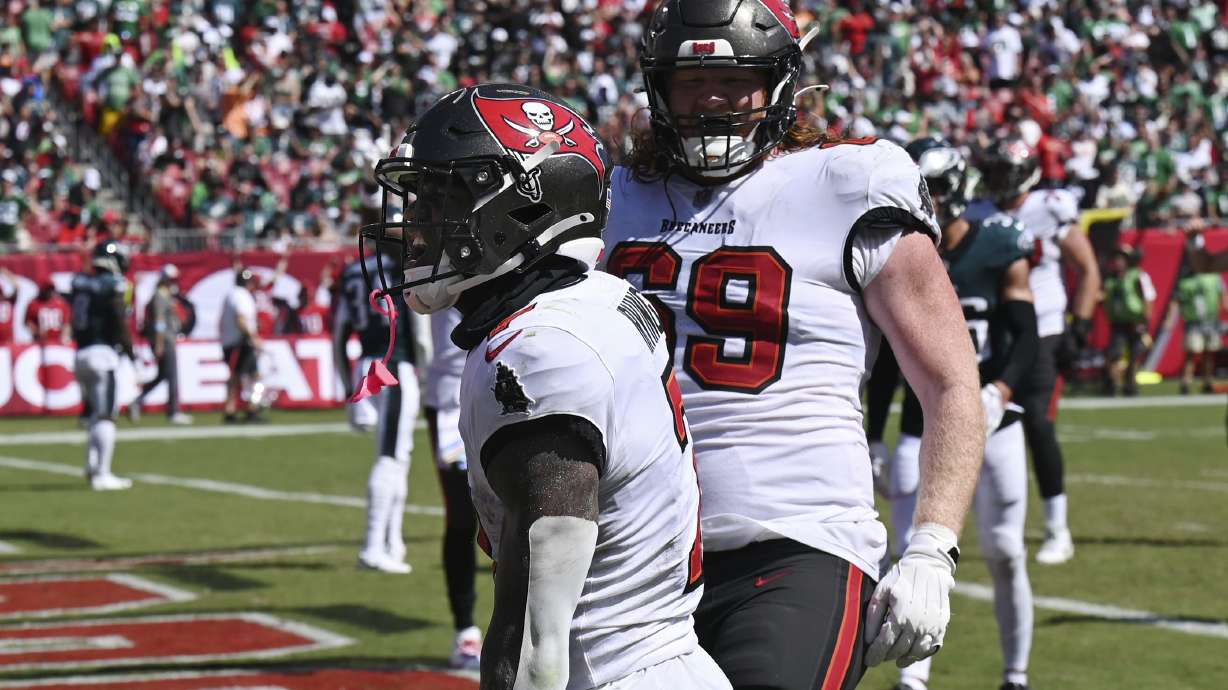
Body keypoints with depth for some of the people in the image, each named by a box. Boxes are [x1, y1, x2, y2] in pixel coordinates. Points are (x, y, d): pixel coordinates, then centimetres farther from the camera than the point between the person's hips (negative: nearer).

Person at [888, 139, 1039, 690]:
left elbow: (1026, 338, -7)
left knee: (1004, 555, 3)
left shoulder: (1000, 251, -4)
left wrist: (999, 393, -25)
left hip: (992, 424, -1)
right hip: (923, 428, 1)